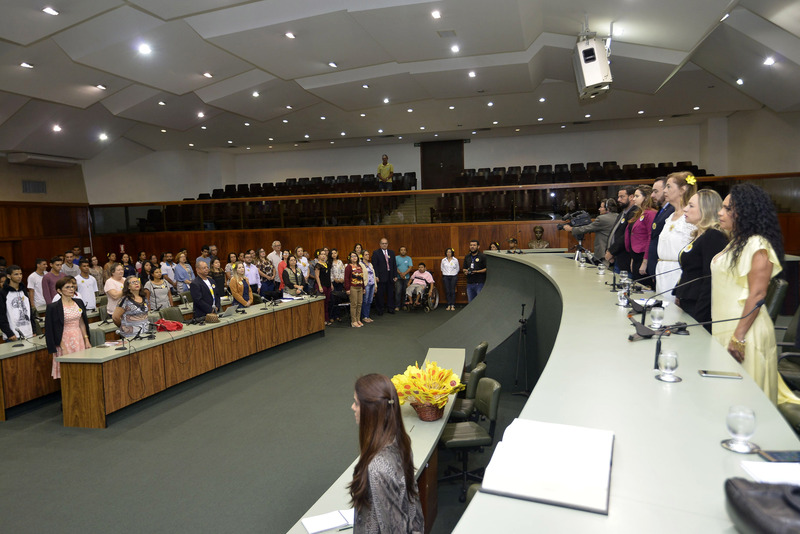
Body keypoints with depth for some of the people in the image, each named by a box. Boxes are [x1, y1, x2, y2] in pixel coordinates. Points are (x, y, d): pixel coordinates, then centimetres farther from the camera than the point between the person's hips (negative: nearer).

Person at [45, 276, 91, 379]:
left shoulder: (79, 303, 8)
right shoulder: (53, 307, -9)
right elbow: (52, 330, -9)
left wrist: (86, 340, 10)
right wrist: (63, 348, -14)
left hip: (79, 340, 5)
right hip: (65, 341, -5)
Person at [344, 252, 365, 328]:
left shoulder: (360, 266, 16)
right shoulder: (349, 266, -6)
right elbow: (346, 278, -11)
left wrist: (363, 287, 17)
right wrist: (347, 289, -16)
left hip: (360, 288, 7)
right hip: (353, 288, -7)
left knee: (359, 304, 8)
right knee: (354, 304, -4)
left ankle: (358, 320, 17)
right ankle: (353, 321, 2)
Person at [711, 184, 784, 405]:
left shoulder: (757, 245, -14)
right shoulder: (738, 242, 15)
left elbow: (757, 294, -20)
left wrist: (739, 337, -23)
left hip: (743, 329, -9)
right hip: (724, 327, 9)